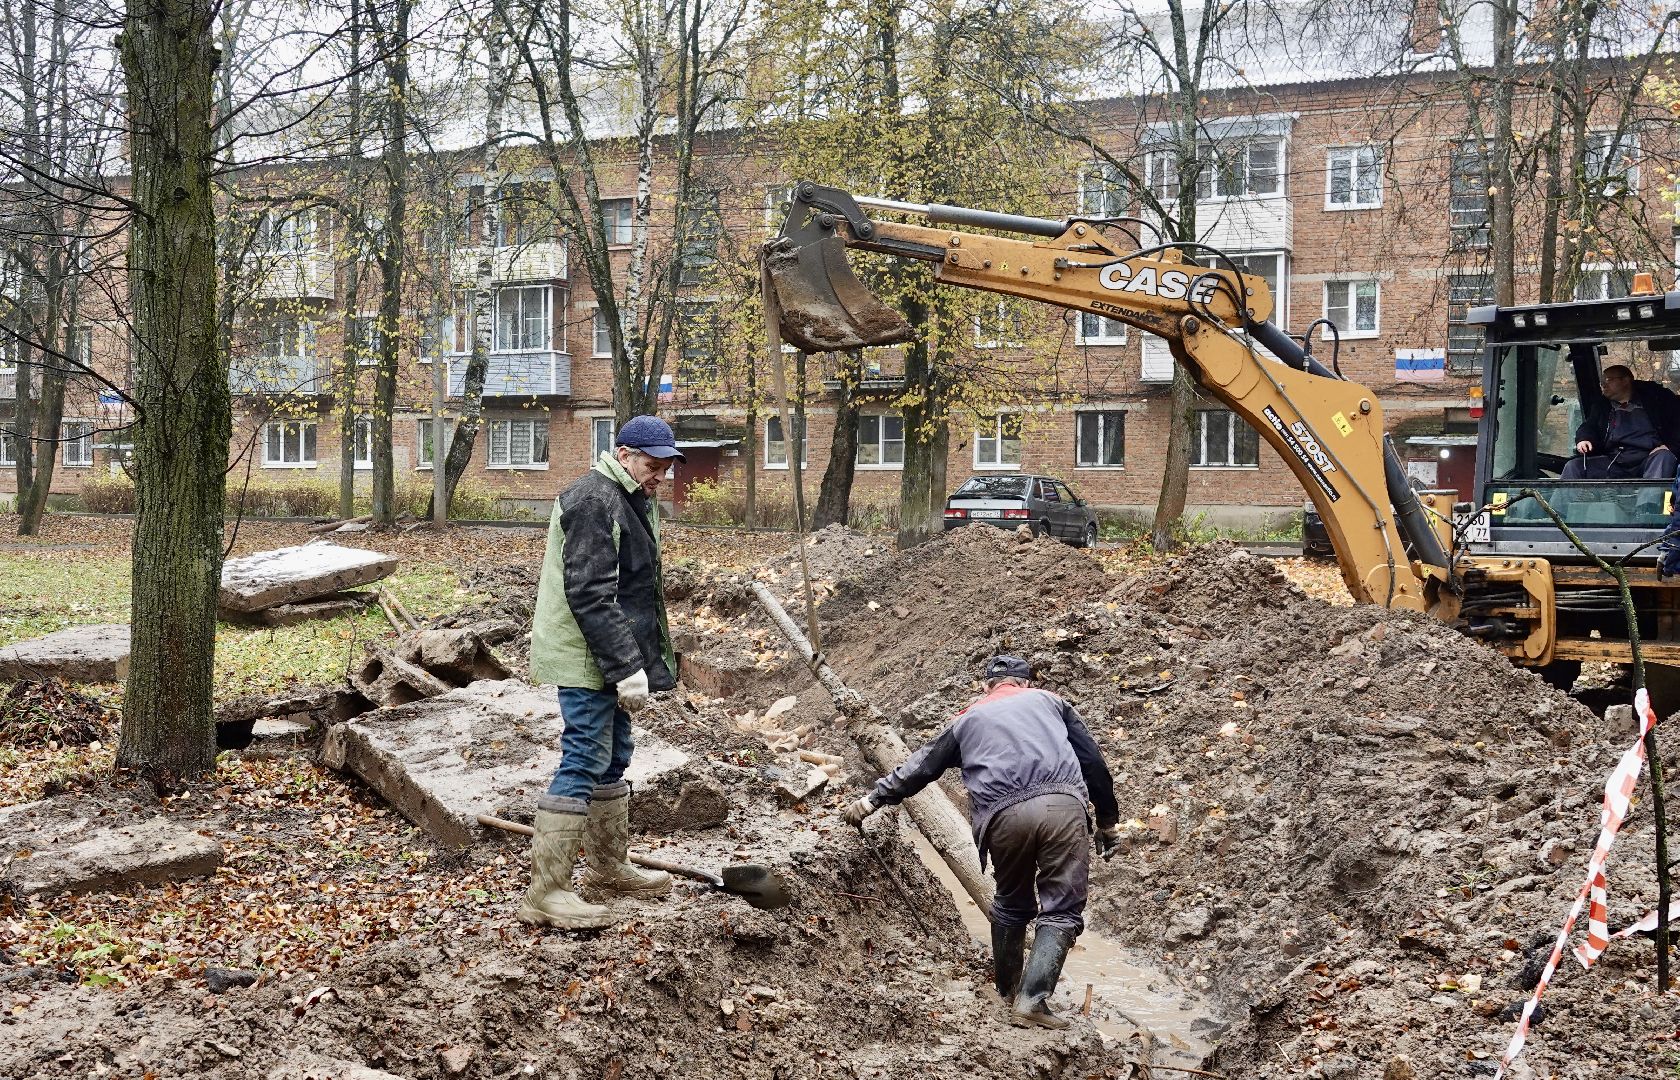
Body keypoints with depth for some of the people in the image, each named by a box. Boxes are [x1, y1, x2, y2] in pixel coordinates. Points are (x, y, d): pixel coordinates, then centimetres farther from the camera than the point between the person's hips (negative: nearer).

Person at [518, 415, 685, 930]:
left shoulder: (633, 501, 16)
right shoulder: (594, 501, -18)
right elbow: (589, 596, -25)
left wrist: (634, 662, 24)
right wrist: (627, 667, -26)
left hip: (610, 659, 11)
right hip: (586, 659, -11)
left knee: (613, 758, 18)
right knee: (583, 763, -10)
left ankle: (609, 867, 32)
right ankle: (545, 892, -6)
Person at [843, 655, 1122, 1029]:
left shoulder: (969, 718, 27)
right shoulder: (1049, 701, 25)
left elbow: (923, 765, 31)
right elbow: (1092, 759, 18)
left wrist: (873, 798, 41)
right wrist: (1108, 819, 21)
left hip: (1005, 816, 2)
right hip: (1063, 804, -1)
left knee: (1012, 904, 24)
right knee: (1062, 908, 2)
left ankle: (1008, 989, 34)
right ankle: (1031, 1000, -10)